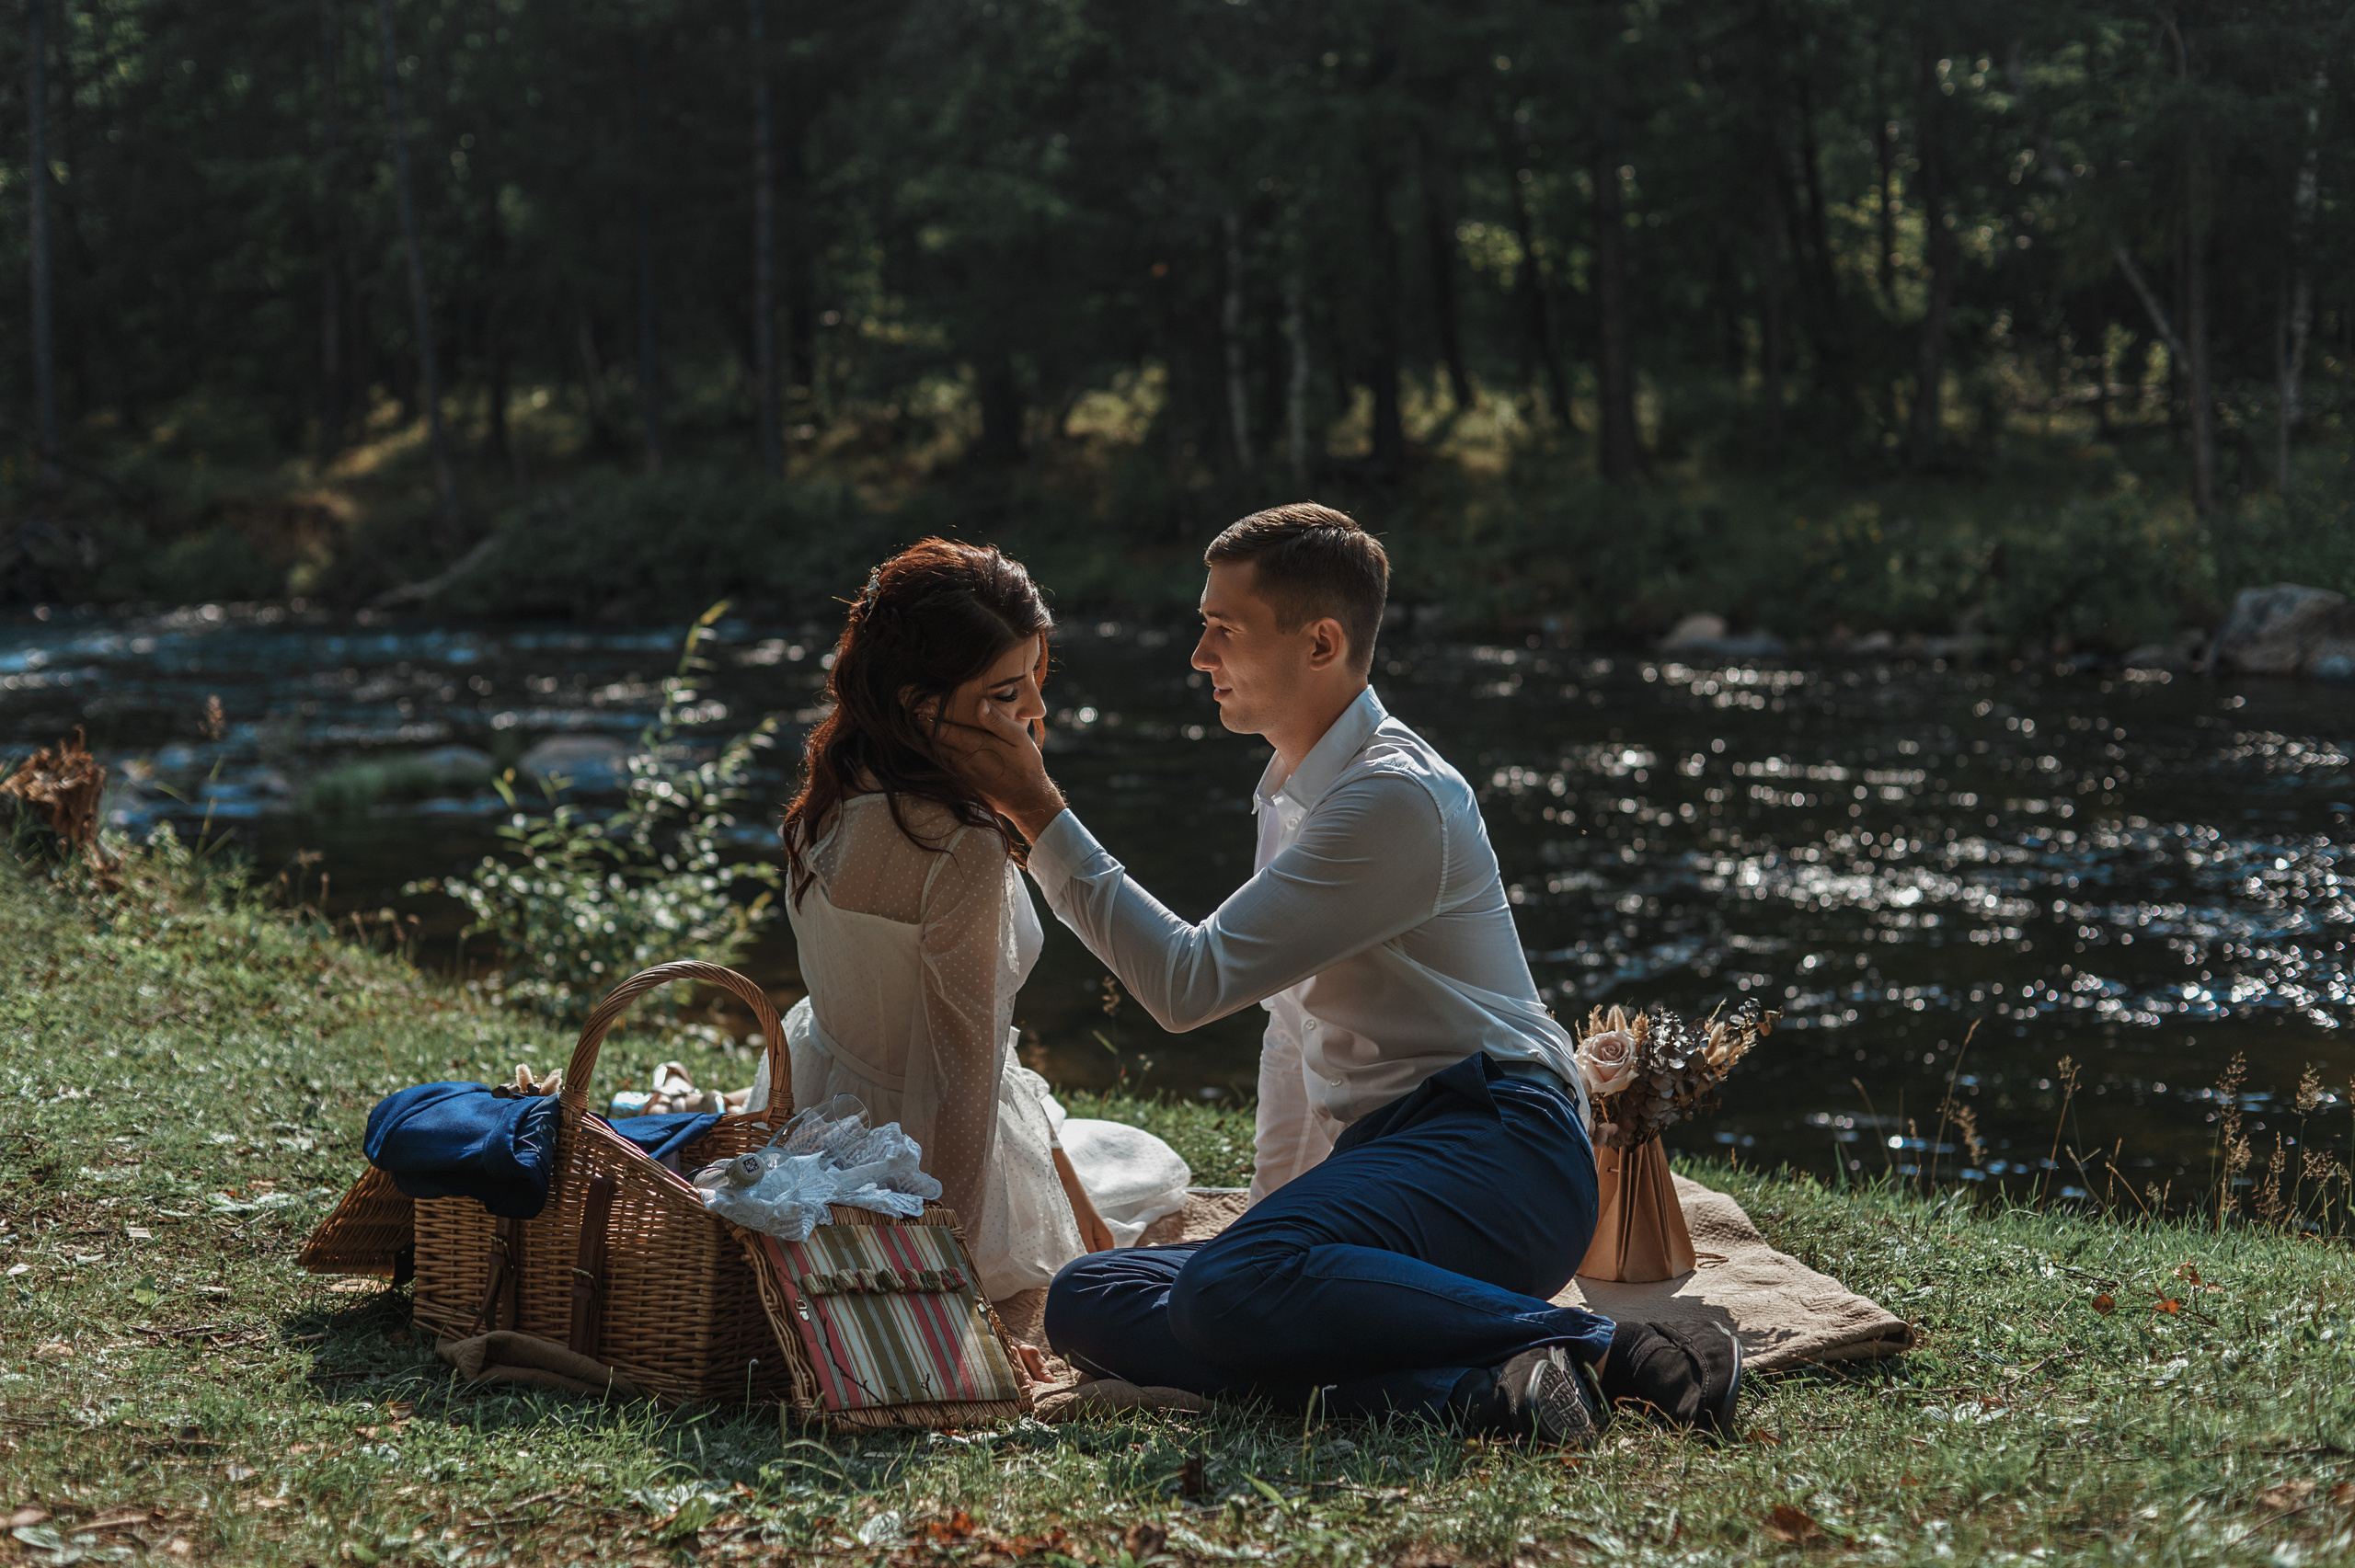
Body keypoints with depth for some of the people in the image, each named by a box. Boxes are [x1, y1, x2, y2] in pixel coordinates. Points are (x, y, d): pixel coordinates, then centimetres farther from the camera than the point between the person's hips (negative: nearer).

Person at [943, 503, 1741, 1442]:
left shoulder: (1398, 798, -12)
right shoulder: (1293, 795, 21)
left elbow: (1190, 982, -15)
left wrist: (1042, 817, -10)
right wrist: (1274, 1209, 27)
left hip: (1489, 1153, -10)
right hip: (1376, 1151, 10)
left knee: (1234, 1292, -36)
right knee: (1085, 1304, -8)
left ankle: (1601, 1353, -28)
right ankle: (1452, 1382, -23)